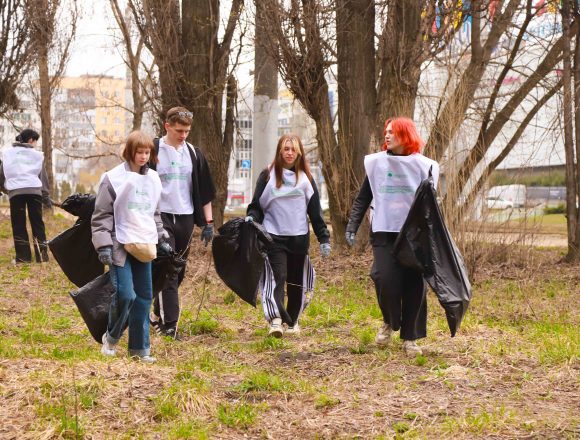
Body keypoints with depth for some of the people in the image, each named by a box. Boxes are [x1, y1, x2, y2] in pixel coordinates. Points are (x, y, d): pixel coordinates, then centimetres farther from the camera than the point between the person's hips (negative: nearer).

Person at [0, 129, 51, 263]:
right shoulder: (37, 155, 12)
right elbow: (43, 177, 12)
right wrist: (46, 197, 16)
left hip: (15, 191, 0)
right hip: (34, 190, 0)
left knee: (18, 226, 5)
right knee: (37, 223, 8)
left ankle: (23, 257, 0)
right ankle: (42, 256, 4)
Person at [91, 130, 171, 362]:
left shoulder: (153, 179, 12)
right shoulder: (114, 178, -7)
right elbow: (101, 214, -6)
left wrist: (161, 238, 21)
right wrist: (103, 244, -12)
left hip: (143, 246, 6)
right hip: (120, 246, -6)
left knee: (144, 297, 6)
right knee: (125, 295, -12)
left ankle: (139, 347, 14)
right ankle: (111, 338, 11)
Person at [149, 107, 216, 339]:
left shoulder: (194, 154, 9)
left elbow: (204, 190, 13)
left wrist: (208, 221, 9)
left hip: (185, 218, 5)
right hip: (161, 217, -5)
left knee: (178, 272, 9)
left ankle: (158, 313, 25)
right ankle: (169, 323, -13)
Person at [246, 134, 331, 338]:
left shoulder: (306, 178, 10)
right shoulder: (268, 176, 5)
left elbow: (315, 211, 11)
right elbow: (256, 205, 7)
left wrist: (324, 238, 6)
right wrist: (251, 218, -14)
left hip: (299, 237, 3)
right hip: (274, 236, -3)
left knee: (297, 281, 8)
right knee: (277, 278, -16)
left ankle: (292, 320, 22)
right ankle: (275, 319, -27)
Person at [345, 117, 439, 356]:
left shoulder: (423, 165, 5)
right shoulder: (376, 162, 7)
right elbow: (362, 199, 10)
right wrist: (352, 227, 1)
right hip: (384, 232, 0)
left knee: (414, 287, -1)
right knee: (385, 279, -14)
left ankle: (410, 338, 11)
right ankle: (389, 322, 13)